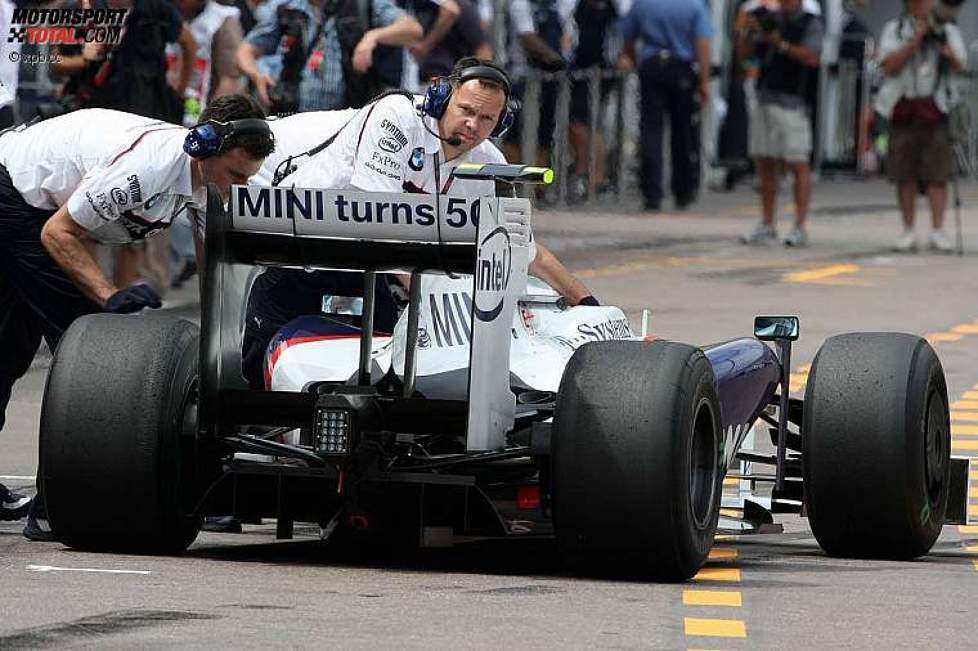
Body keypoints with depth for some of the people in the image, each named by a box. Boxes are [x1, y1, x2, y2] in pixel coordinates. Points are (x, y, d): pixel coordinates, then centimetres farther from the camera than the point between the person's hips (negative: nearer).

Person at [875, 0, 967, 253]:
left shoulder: (948, 30, 9)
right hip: (903, 107, 1)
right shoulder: (894, 29, 9)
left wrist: (950, 54, -27)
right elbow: (889, 66, -5)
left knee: (938, 174, -7)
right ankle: (908, 231, 8)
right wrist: (916, 40, -13)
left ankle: (938, 232, -7)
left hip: (935, 109, -1)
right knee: (904, 176, 2)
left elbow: (960, 66, -4)